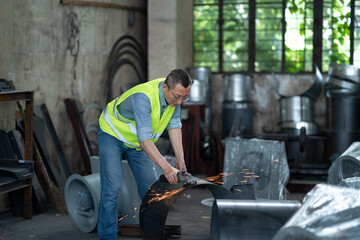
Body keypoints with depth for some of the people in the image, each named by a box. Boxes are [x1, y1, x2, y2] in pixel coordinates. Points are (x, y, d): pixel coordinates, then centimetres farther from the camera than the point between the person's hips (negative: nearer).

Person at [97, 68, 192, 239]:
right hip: (112, 133, -7)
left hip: (136, 141, 7)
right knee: (112, 187, -14)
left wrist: (180, 160, -15)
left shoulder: (175, 94, -17)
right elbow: (144, 140, -43)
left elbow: (174, 126, -9)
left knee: (151, 187, 4)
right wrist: (166, 167, -48)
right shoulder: (143, 97, -40)